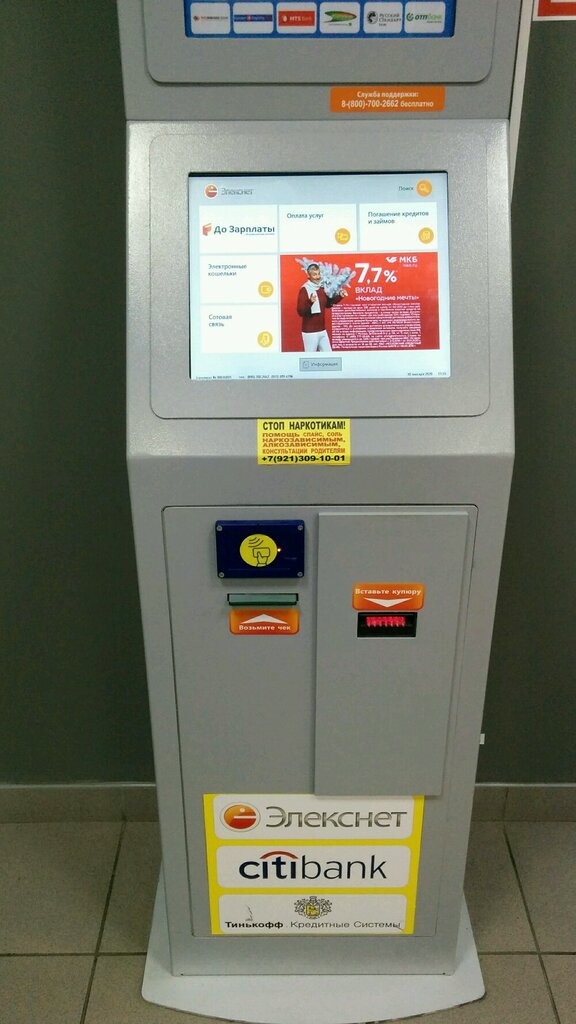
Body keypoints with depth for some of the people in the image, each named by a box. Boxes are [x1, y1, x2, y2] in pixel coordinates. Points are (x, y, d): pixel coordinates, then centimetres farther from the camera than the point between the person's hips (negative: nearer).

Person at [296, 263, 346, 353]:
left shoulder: (321, 288, 7)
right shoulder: (304, 289, -14)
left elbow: (328, 304, 23)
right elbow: (300, 312, -20)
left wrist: (339, 296, 10)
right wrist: (310, 302, -36)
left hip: (322, 330, 7)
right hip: (310, 332, -7)